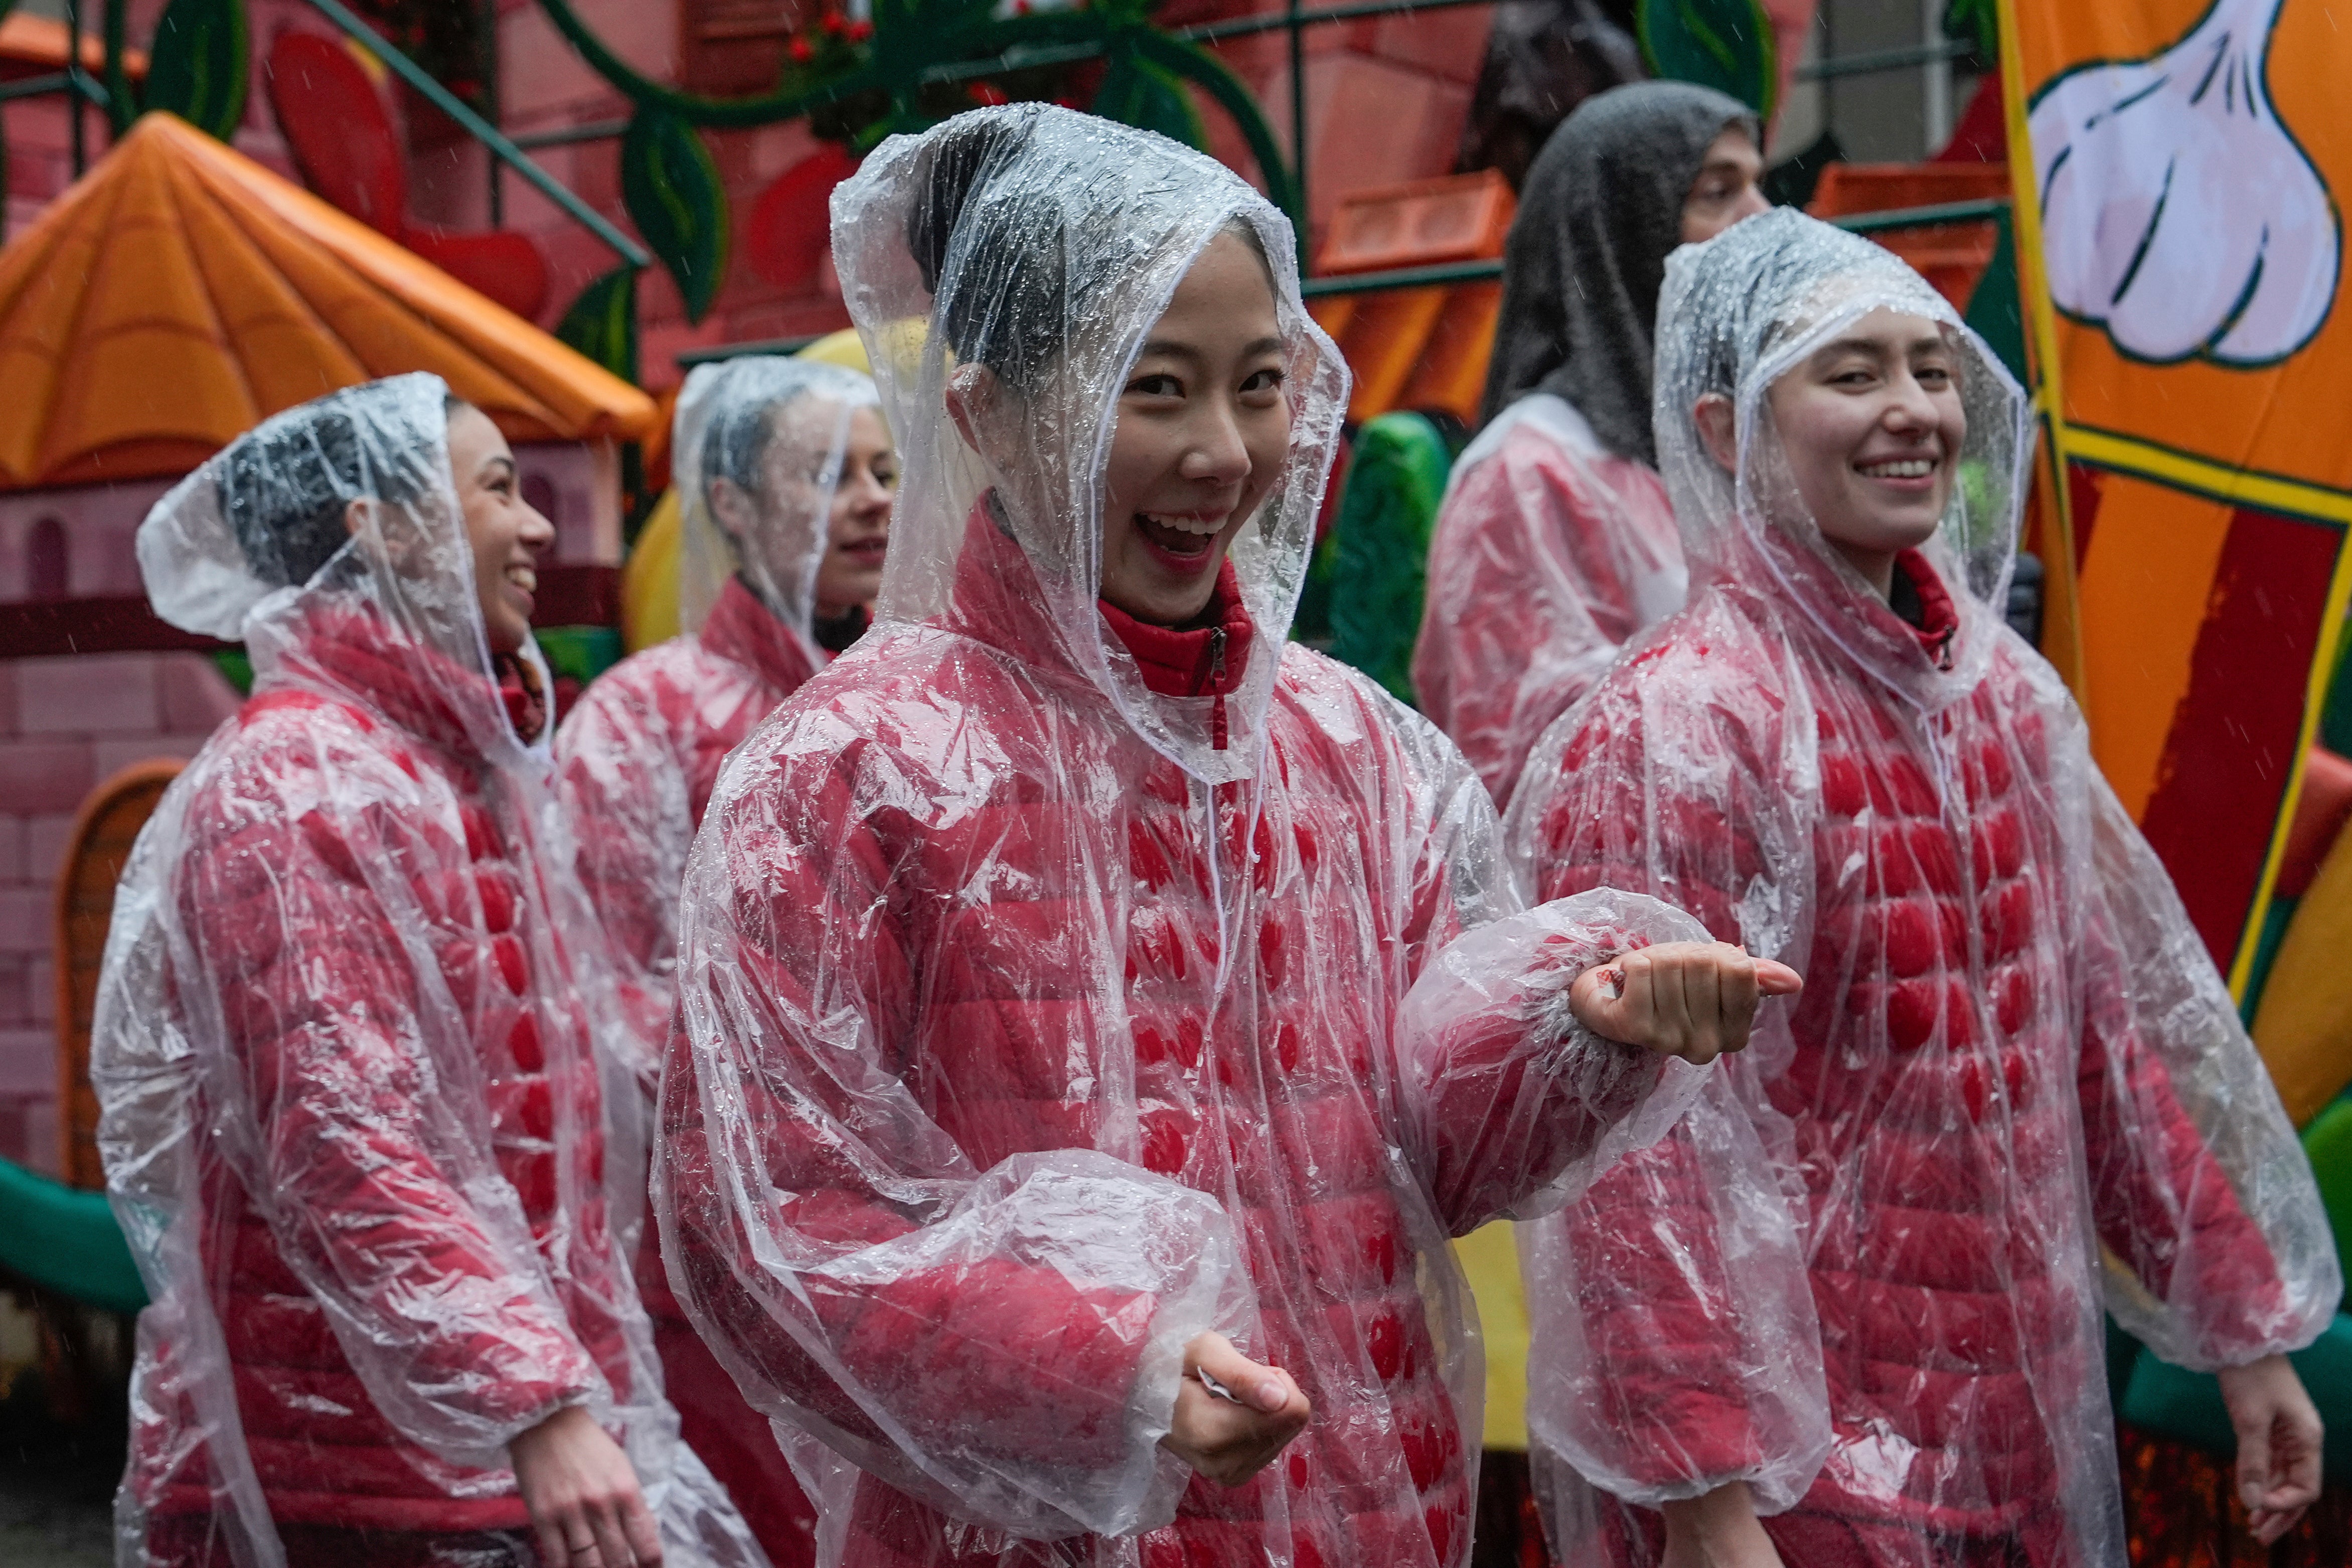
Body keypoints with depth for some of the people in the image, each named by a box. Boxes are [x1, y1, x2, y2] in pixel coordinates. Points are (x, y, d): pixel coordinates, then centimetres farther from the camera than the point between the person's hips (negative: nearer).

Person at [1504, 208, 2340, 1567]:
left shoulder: (2005, 690, 5)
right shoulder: (1677, 730, -16)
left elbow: (2110, 1027, 12)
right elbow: (1644, 1146, -19)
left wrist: (2243, 1326, 13)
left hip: (2022, 1402, 7)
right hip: (1808, 1454, -7)